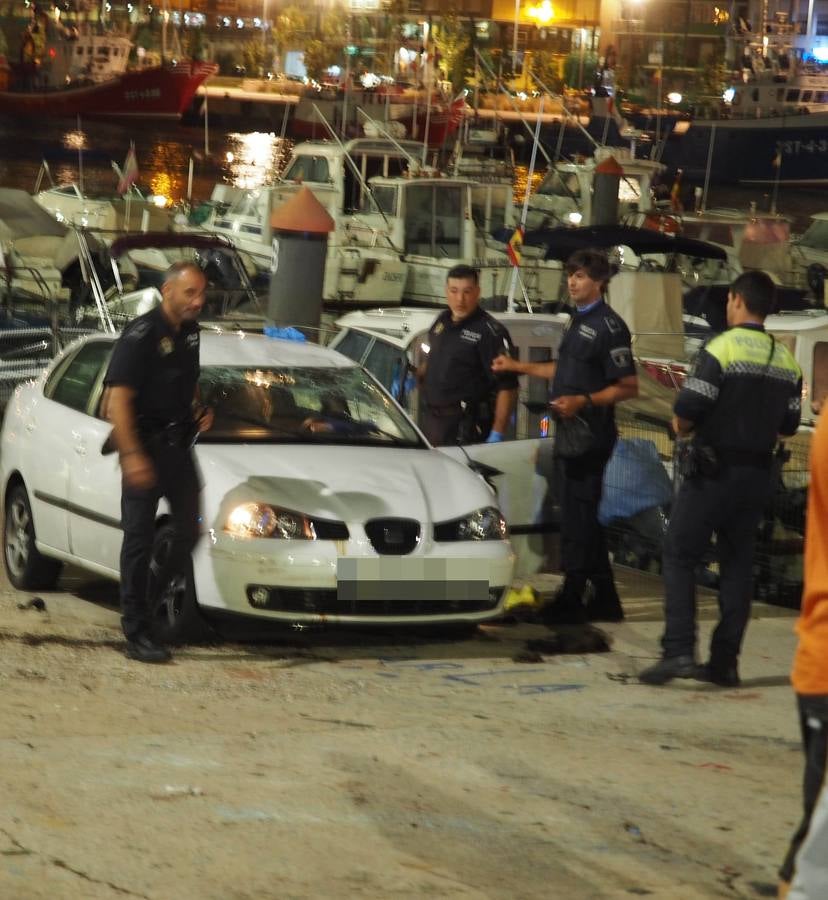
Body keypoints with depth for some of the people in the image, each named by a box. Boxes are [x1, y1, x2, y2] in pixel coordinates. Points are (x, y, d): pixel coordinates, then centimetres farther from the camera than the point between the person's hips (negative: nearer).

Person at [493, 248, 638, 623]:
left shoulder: (608, 326, -13)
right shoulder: (578, 321, 17)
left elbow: (628, 387, -16)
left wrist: (583, 401, -26)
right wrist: (518, 366, 31)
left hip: (590, 434, -10)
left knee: (579, 518, -7)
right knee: (586, 520, 11)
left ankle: (571, 599, -3)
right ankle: (604, 600, 16)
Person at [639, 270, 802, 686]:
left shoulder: (722, 349, -12)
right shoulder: (787, 361, 8)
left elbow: (687, 411, -16)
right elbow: (788, 424, 11)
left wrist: (683, 426, 5)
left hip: (714, 470, -6)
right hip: (758, 475, 6)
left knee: (679, 557, 0)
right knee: (737, 564, 10)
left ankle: (678, 650, -12)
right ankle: (725, 662, 9)